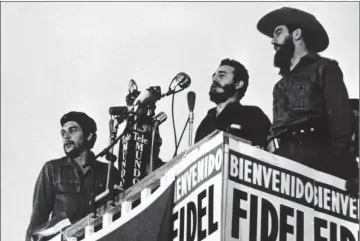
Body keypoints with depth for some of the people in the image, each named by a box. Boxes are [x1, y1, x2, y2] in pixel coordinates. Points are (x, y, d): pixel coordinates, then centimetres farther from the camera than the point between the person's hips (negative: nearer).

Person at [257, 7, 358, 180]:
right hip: (285, 159, 5)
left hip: (316, 158, -5)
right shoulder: (283, 81, 27)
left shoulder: (324, 68, 8)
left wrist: (335, 161, -13)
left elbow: (342, 119, -3)